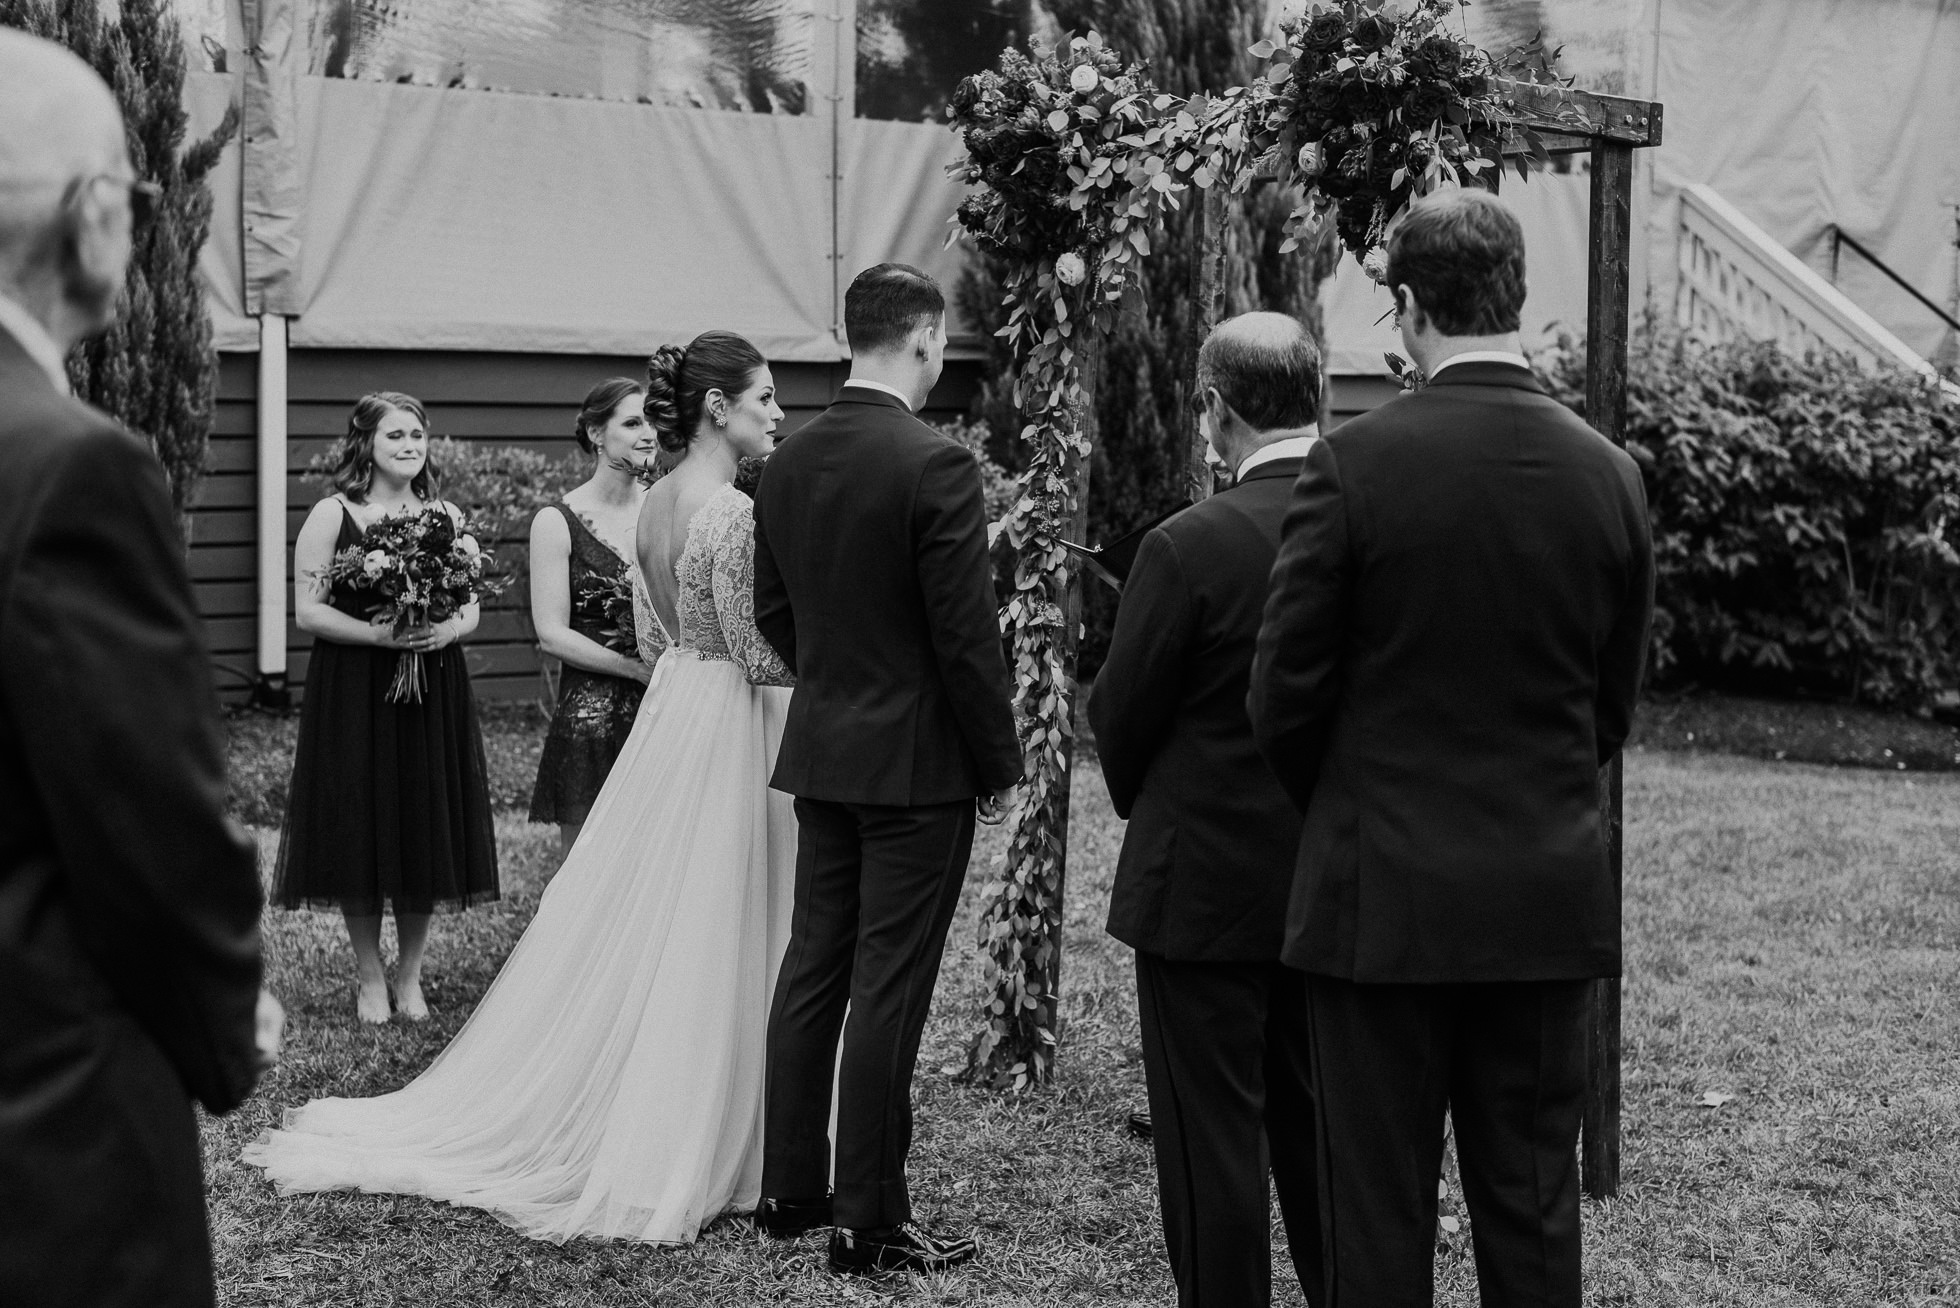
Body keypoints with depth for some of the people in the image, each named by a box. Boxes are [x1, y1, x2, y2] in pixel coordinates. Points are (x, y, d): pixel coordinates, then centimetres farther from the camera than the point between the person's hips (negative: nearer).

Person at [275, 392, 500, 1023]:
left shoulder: (446, 517, 8)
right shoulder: (332, 516, -3)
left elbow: (470, 609, 10)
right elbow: (307, 611, -7)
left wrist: (446, 631, -13)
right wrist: (379, 634, -19)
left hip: (433, 693, 3)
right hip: (353, 693, -3)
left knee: (426, 827, 4)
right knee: (360, 827, 0)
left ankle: (410, 973, 19)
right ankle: (369, 977, 15)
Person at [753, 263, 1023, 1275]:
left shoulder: (787, 463, 4)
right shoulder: (935, 467, -17)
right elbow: (966, 636, -16)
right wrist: (999, 767, -6)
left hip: (820, 753, 7)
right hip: (919, 765, -7)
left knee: (811, 968, 14)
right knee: (887, 990, -3)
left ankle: (790, 1189, 22)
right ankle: (870, 1223, 3)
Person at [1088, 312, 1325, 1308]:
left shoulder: (1189, 548, -20)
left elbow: (1118, 718, -9)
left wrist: (1142, 808, 11)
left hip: (1205, 888, -6)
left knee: (1212, 1142, 5)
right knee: (1320, 1130, 19)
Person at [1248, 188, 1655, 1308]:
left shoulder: (1356, 464, -13)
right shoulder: (1610, 474, -1)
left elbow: (1287, 697, -6)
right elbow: (1613, 706, 8)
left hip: (1385, 899, -3)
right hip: (1550, 903, 4)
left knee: (1381, 1214, 5)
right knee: (1534, 1210, 12)